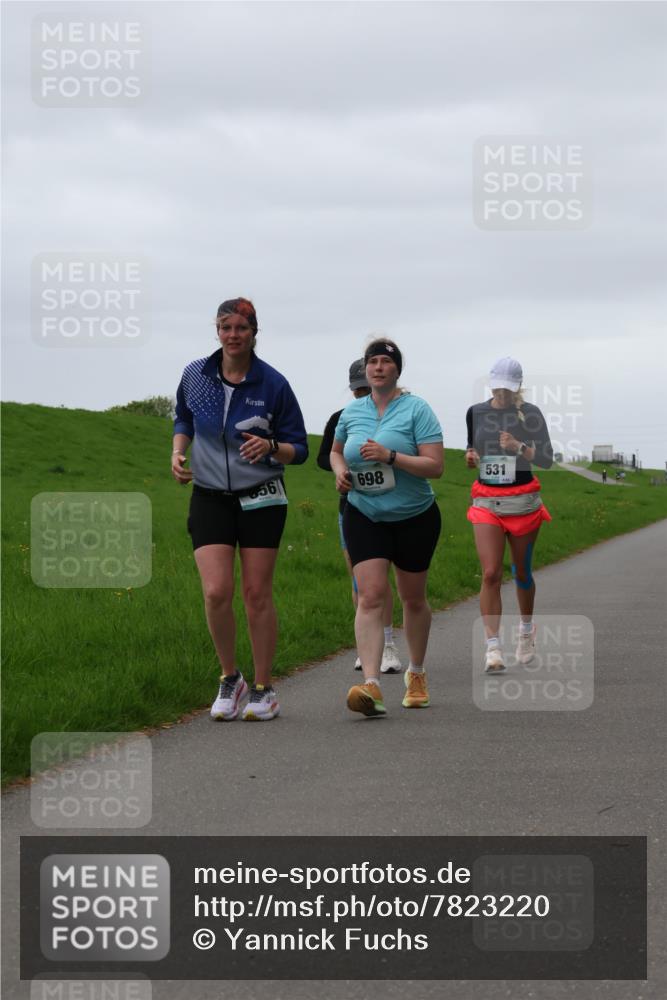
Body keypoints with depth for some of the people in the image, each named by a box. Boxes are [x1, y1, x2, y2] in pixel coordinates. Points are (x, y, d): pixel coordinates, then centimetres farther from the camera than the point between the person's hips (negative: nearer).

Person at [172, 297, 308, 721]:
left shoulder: (273, 384, -7)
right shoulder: (195, 375, 0)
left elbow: (299, 449, -1)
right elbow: (184, 418, 21)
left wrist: (271, 446, -22)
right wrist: (178, 451, 2)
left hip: (261, 499, -1)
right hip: (210, 498, 2)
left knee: (258, 594, 0)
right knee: (217, 593, -12)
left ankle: (263, 690, 12)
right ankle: (230, 679, 10)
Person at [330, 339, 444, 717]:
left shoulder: (417, 409, -9)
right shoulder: (352, 412, 4)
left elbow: (435, 465, -17)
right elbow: (336, 450, 24)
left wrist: (390, 456, -27)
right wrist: (340, 471, 2)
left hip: (415, 517, -2)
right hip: (364, 516, 2)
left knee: (413, 598, 12)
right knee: (370, 596, -14)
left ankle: (417, 674, 34)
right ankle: (371, 685, -25)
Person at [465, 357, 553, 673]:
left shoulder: (530, 414, -5)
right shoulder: (475, 413, 4)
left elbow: (547, 460, -10)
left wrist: (519, 447, -26)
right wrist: (471, 458, -3)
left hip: (523, 502, -1)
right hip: (486, 502, 1)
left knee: (521, 573, 11)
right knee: (490, 574, -13)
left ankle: (526, 629, 38)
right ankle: (493, 649, -16)